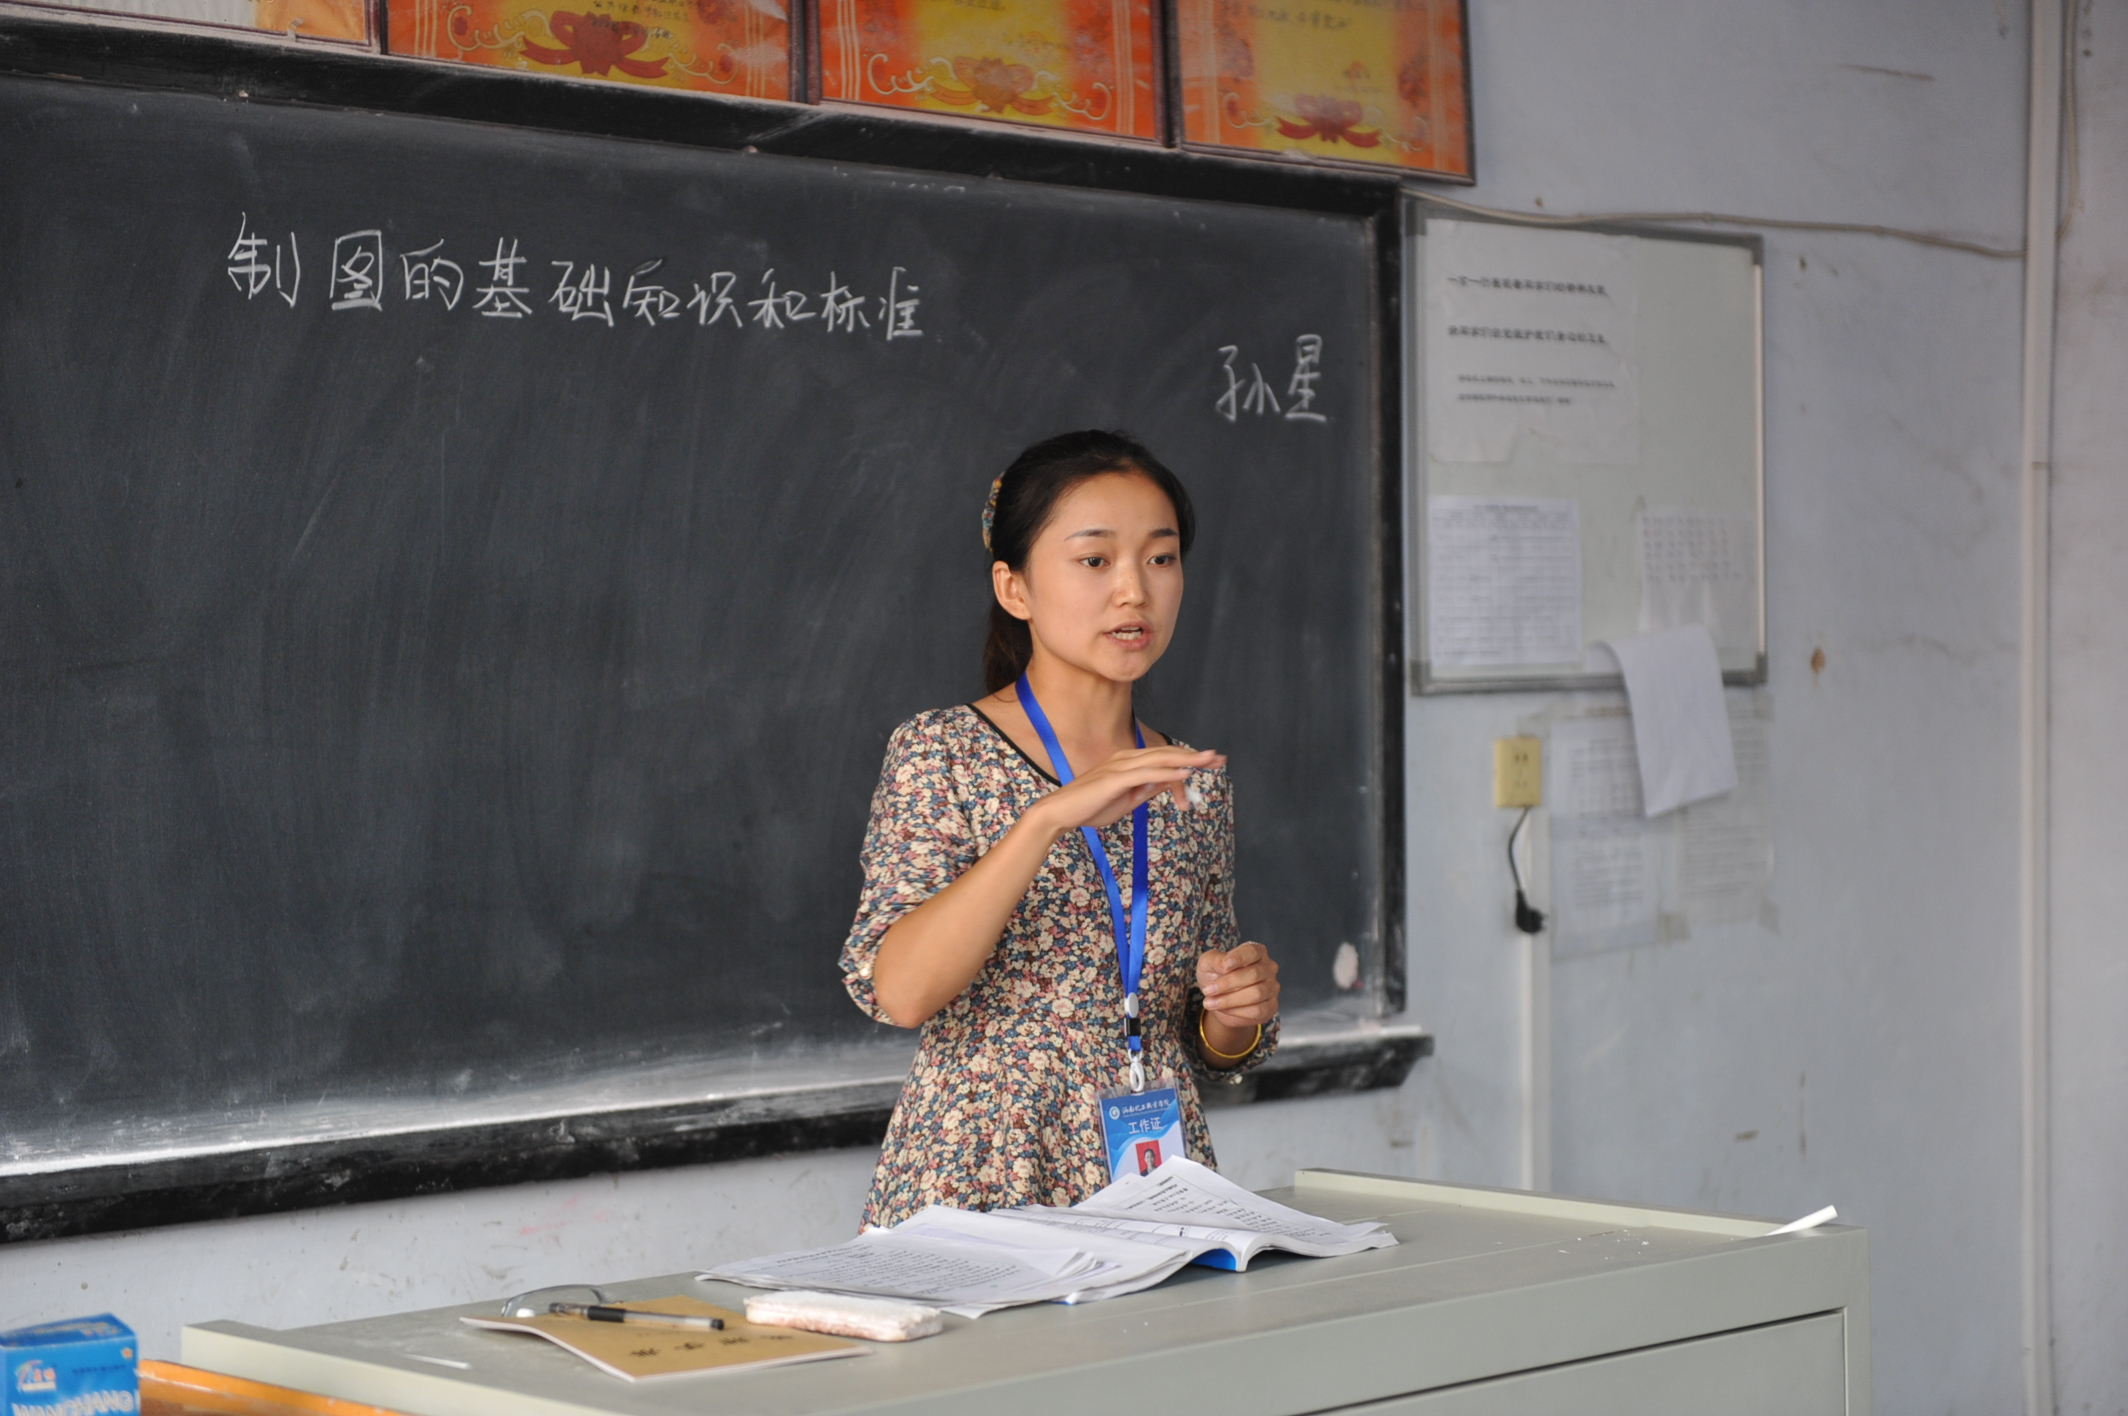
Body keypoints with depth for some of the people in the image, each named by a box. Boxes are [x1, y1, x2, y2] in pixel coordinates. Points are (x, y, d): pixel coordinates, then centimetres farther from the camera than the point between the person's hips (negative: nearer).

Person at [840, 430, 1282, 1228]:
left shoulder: (1193, 784, 12)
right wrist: (1050, 816, -23)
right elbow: (897, 990, -18)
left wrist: (1236, 1017, -2)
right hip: (980, 1191, -4)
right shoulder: (941, 753, -2)